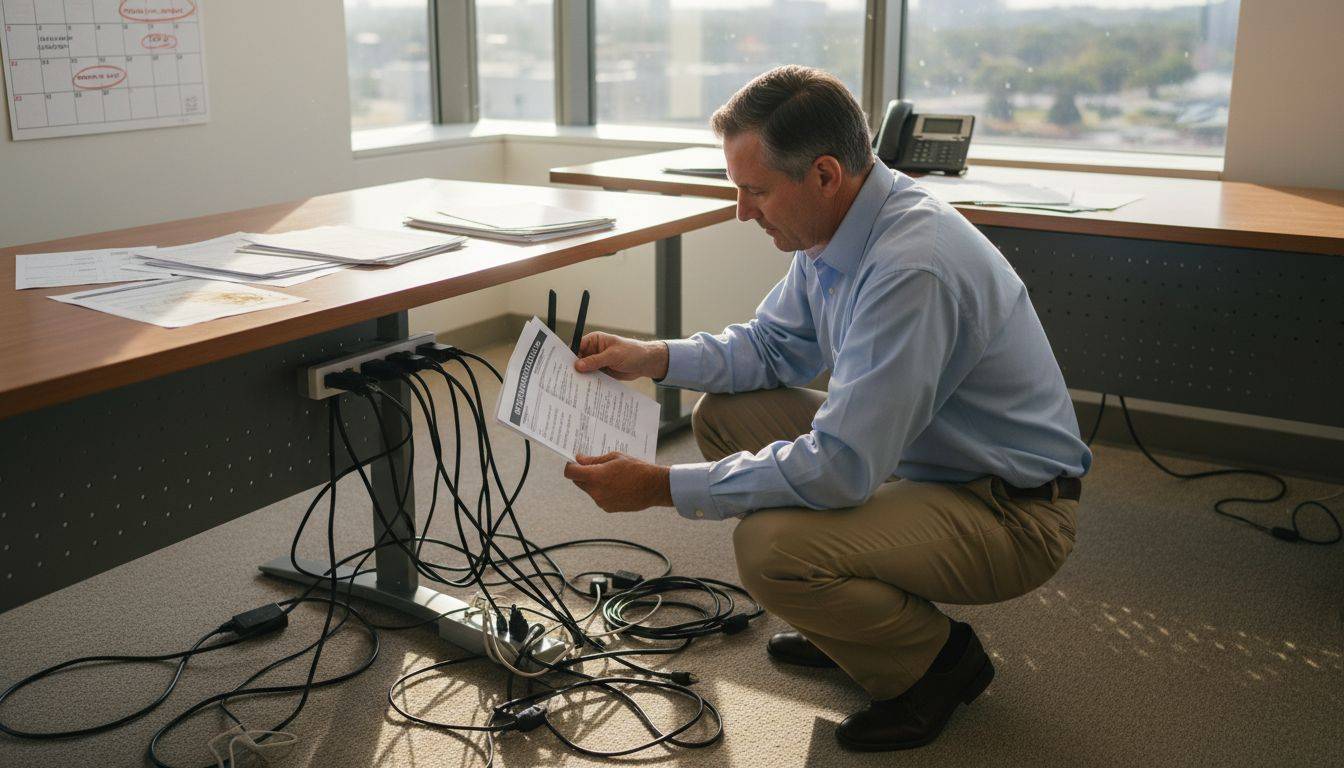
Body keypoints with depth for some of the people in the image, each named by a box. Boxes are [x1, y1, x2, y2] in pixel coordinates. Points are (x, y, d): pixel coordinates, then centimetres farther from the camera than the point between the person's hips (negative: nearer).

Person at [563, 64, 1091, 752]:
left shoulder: (911, 268, -32)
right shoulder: (832, 230, -2)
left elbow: (840, 468, -33)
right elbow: (775, 345, 13)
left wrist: (662, 487, -28)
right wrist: (653, 358, -2)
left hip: (1011, 514, -9)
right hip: (918, 459, 9)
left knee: (770, 544, -30)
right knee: (724, 414, 5)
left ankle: (937, 660, 1)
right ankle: (841, 627, 18)